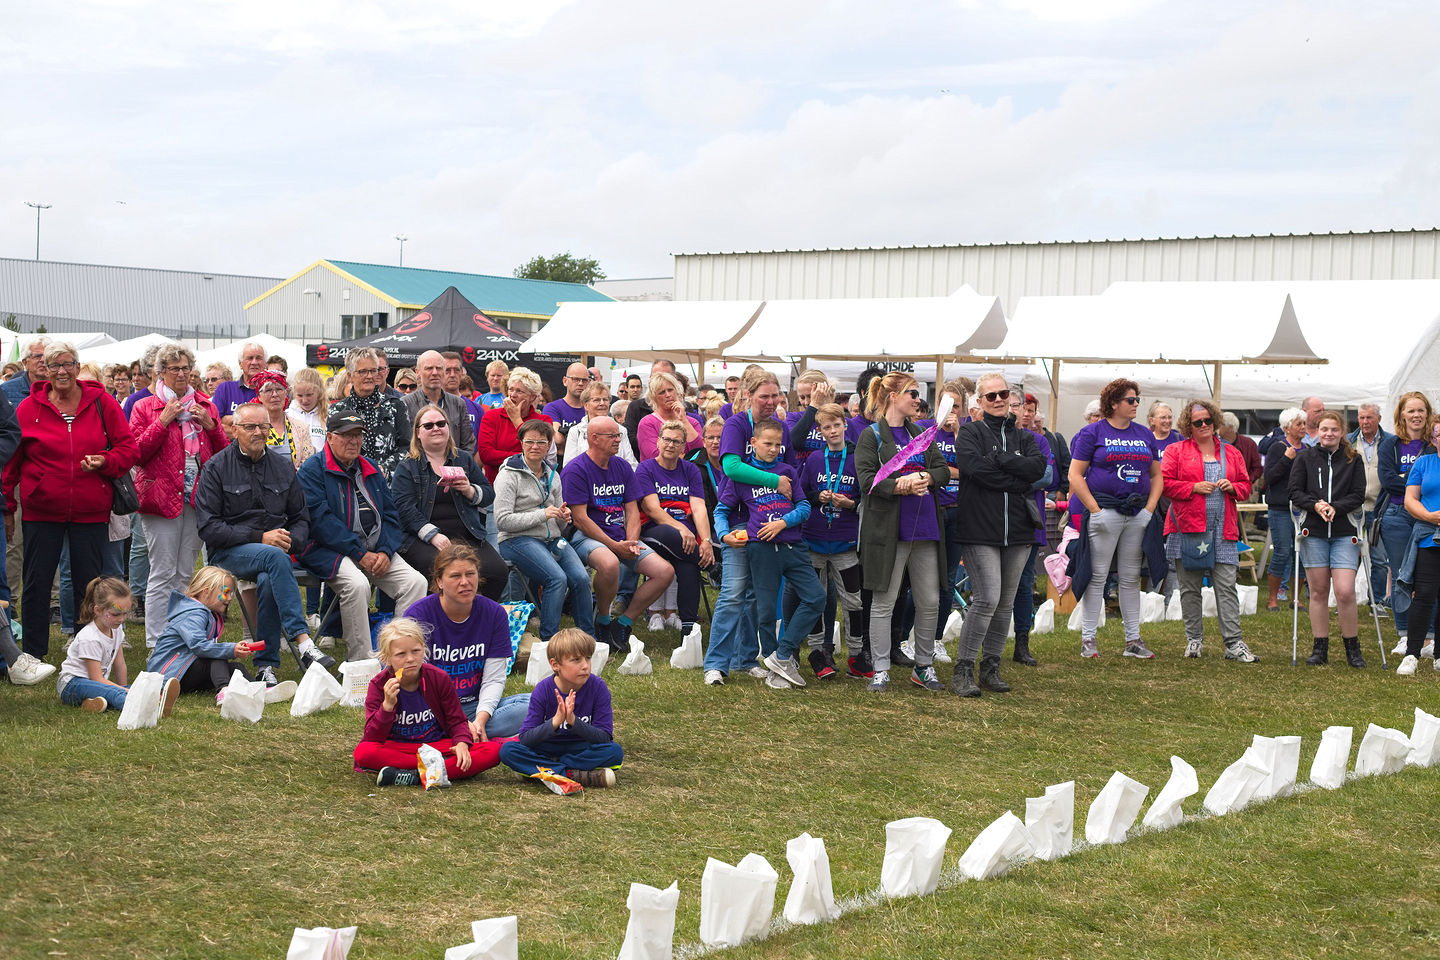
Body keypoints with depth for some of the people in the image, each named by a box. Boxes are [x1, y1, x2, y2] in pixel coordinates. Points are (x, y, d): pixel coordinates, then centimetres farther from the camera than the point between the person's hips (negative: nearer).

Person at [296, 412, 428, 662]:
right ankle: (359, 662, -25)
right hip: (331, 549, -6)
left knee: (415, 581, -15)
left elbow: (390, 514, 15)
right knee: (356, 584, -34)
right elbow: (321, 519, -13)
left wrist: (386, 551, -4)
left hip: (376, 549, 6)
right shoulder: (313, 470, -2)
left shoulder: (370, 469, 19)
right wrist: (360, 553, -17)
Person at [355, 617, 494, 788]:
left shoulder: (439, 678, -4)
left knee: (493, 750, -24)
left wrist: (462, 743, -18)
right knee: (363, 752, -35)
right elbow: (373, 738, -12)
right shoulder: (379, 685, -7)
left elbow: (457, 720, 4)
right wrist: (387, 705, -27)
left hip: (438, 745, 1)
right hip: (396, 748, -1)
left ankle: (415, 776, -31)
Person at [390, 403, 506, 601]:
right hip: (422, 539, -4)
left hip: (467, 538, 4)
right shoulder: (407, 468, 8)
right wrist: (433, 535, -17)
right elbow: (404, 508, -5)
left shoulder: (465, 460, 20)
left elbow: (489, 495, 18)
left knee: (497, 571, -24)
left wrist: (470, 491, -6)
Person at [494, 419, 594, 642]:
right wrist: (543, 515, -16)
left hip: (553, 539, 6)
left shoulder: (552, 476, 17)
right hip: (519, 540, -6)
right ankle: (548, 640, -20)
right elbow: (502, 520, -13)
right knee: (557, 578, -29)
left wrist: (563, 518, -1)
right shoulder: (509, 475, -4)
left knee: (581, 578, -20)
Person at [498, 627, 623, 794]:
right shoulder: (543, 690, -13)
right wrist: (555, 722, -34)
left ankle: (549, 770, -25)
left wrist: (573, 721, -32)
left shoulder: (598, 687, -13)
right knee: (507, 750, -26)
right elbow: (525, 739, -18)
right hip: (547, 750, 0)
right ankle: (577, 775, -30)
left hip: (581, 751, 0)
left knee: (615, 752, -30)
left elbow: (605, 737, -17)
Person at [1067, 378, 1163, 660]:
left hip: (1137, 514, 5)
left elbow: (1157, 476, 17)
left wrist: (1150, 508, 2)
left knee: (1131, 578, 9)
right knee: (1097, 576, -3)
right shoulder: (1093, 432, -1)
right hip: (1105, 512, -5)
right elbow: (1075, 475, -6)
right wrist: (1095, 509, -13)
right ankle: (1088, 639, 3)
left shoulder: (1144, 435, 14)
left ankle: (1133, 640, 14)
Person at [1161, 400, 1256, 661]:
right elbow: (1165, 483, -2)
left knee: (1226, 586, -5)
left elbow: (1245, 486, 19)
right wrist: (1194, 487, -13)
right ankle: (1194, 640, 14)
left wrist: (1232, 487, -3)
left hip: (1223, 530, 2)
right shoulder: (1176, 451, 5)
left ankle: (1234, 643, -6)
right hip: (1188, 527, -1)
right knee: (1190, 587, 4)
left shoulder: (1231, 453, 15)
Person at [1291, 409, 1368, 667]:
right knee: (1318, 591, 4)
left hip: (1344, 533, -1)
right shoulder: (1306, 457, 6)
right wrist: (1315, 505, -16)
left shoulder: (1353, 460, 6)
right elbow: (1294, 492, 2)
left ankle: (1352, 647, 6)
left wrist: (1335, 507, -15)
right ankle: (1320, 648, 13)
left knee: (1345, 592, -10)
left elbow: (1358, 496, 1)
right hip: (1313, 532, 1)